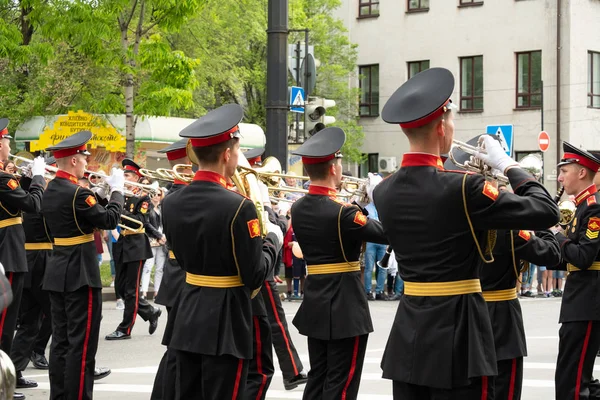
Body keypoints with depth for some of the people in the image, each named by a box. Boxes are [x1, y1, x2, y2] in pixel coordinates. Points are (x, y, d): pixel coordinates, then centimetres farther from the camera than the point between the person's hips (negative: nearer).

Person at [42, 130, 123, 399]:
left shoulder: (50, 191, 10)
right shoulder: (77, 192, -18)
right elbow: (109, 220, -15)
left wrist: (103, 194, 16)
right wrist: (117, 190, -2)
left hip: (58, 273, 9)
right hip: (80, 274, -9)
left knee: (61, 339, 12)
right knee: (81, 343, -4)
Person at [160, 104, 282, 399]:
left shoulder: (170, 204, 2)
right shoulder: (238, 207, -19)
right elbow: (255, 277, -15)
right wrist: (272, 239, 1)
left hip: (187, 317, 7)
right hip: (226, 322, -6)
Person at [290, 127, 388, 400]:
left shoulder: (298, 209, 3)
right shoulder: (342, 212, -20)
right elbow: (388, 233, -16)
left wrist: (335, 193, 15)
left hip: (315, 303, 8)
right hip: (345, 306, -8)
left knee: (317, 377, 15)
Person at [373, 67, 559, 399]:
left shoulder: (382, 193, 2)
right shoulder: (462, 188, -18)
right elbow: (546, 212, -12)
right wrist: (509, 166, 1)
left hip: (408, 333, 6)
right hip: (456, 333, -6)